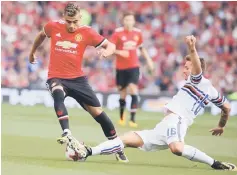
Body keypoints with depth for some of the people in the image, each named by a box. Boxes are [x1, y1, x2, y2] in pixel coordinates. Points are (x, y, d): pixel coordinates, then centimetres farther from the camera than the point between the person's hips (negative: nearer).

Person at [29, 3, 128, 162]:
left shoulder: (86, 32, -8)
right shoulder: (54, 27, -4)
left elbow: (111, 45, -7)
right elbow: (42, 35, 19)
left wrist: (107, 52, -30)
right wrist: (32, 52, 31)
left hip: (77, 78, 1)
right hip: (56, 78, -1)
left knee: (98, 112, 0)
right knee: (58, 94, -38)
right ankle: (67, 133, -47)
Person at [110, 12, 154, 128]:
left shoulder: (137, 33, 4)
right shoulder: (118, 32, -7)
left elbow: (142, 48, 19)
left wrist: (148, 59, 10)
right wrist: (120, 52, -24)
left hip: (133, 67, 1)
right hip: (121, 67, -1)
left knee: (133, 91, -15)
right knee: (123, 94, 7)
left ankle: (132, 119, -16)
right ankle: (122, 117, 32)